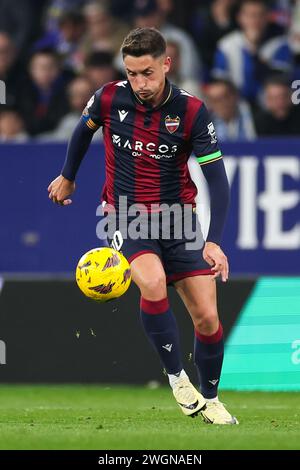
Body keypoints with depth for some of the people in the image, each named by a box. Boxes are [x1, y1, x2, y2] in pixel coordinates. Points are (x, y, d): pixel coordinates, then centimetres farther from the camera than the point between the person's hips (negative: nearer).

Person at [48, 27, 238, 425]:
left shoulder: (191, 111, -14)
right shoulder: (109, 99, -11)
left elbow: (217, 179, -13)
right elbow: (84, 130, 14)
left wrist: (214, 241, -23)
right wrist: (68, 177, 27)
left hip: (179, 217, 1)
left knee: (207, 317, -4)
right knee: (153, 284, -31)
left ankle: (210, 400, 20)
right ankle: (177, 378, -13)